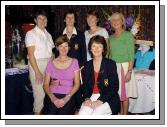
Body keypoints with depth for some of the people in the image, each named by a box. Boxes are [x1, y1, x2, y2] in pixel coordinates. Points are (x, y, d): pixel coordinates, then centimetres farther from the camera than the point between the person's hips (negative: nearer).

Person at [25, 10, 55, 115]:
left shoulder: (48, 35, 15)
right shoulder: (31, 33, -2)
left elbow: (51, 52, 14)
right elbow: (31, 54, -9)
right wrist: (37, 72, -15)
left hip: (49, 65, 5)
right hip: (36, 64, -5)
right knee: (39, 93, -5)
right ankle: (37, 112, 11)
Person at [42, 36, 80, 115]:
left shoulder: (74, 62, 9)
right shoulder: (51, 63, 11)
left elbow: (77, 84, 4)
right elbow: (46, 84, 7)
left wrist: (66, 98, -11)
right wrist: (52, 97, -12)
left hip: (68, 96, 0)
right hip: (52, 95, 1)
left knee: (63, 113, -28)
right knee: (50, 113, -27)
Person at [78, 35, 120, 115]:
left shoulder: (111, 64, 0)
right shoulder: (87, 66, 11)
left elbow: (114, 87, -6)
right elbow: (85, 86, 11)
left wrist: (100, 100, -17)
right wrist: (87, 98, -11)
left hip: (108, 99, -3)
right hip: (91, 97, 3)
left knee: (95, 115, -29)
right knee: (81, 115, -24)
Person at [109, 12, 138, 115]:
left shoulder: (128, 35, -4)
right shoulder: (111, 37, 14)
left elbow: (131, 55, -9)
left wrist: (129, 71, -17)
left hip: (124, 67, -5)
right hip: (113, 68, 5)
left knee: (124, 94, 0)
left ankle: (125, 115, 13)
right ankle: (120, 113, 19)